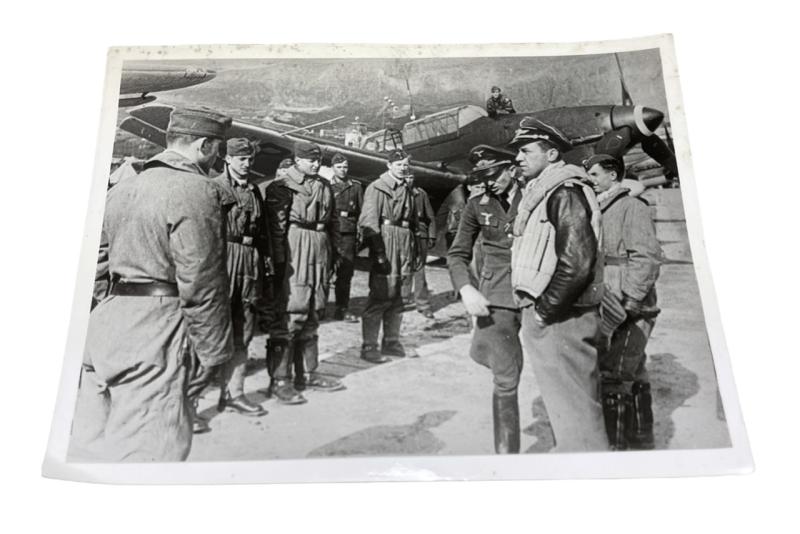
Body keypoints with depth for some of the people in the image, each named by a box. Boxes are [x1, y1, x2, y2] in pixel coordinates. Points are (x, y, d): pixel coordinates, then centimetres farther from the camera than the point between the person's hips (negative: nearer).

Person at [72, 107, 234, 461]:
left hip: (105, 321, 9)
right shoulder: (198, 192, -12)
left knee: (95, 441, 16)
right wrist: (213, 352, -10)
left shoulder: (122, 188, 15)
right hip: (155, 330, -9)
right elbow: (201, 285, -15)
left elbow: (95, 264, 17)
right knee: (150, 449, -3)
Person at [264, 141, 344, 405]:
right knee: (289, 316, -8)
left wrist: (331, 255, 15)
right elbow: (276, 228, -10)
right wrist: (280, 262, -16)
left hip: (320, 254, 7)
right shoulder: (281, 187, -4)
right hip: (294, 255, -7)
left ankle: (307, 373, 24)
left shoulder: (324, 187, 17)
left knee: (313, 316, 12)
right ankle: (279, 380, 0)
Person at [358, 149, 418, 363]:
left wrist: (411, 254, 14)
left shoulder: (408, 190, 18)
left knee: (397, 297, 11)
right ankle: (369, 347, -1)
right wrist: (379, 252, -18)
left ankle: (391, 342, 21)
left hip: (404, 245, 7)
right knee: (379, 297, -7)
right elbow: (368, 221, -11)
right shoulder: (377, 188, -3)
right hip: (385, 243, -7)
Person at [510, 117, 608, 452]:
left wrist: (544, 309, -17)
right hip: (544, 315, 10)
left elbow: (577, 261, -25)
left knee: (574, 407, -1)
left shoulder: (564, 192, -14)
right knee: (564, 403, 20)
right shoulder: (540, 193, 16)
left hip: (559, 321, -10)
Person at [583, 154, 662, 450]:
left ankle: (614, 447, -5)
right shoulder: (602, 209, 18)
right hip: (611, 311, 9)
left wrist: (626, 303, -20)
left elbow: (648, 258, -16)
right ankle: (642, 443, 26)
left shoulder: (632, 205, -7)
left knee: (614, 380, -11)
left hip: (631, 312, -9)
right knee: (634, 379, 15)